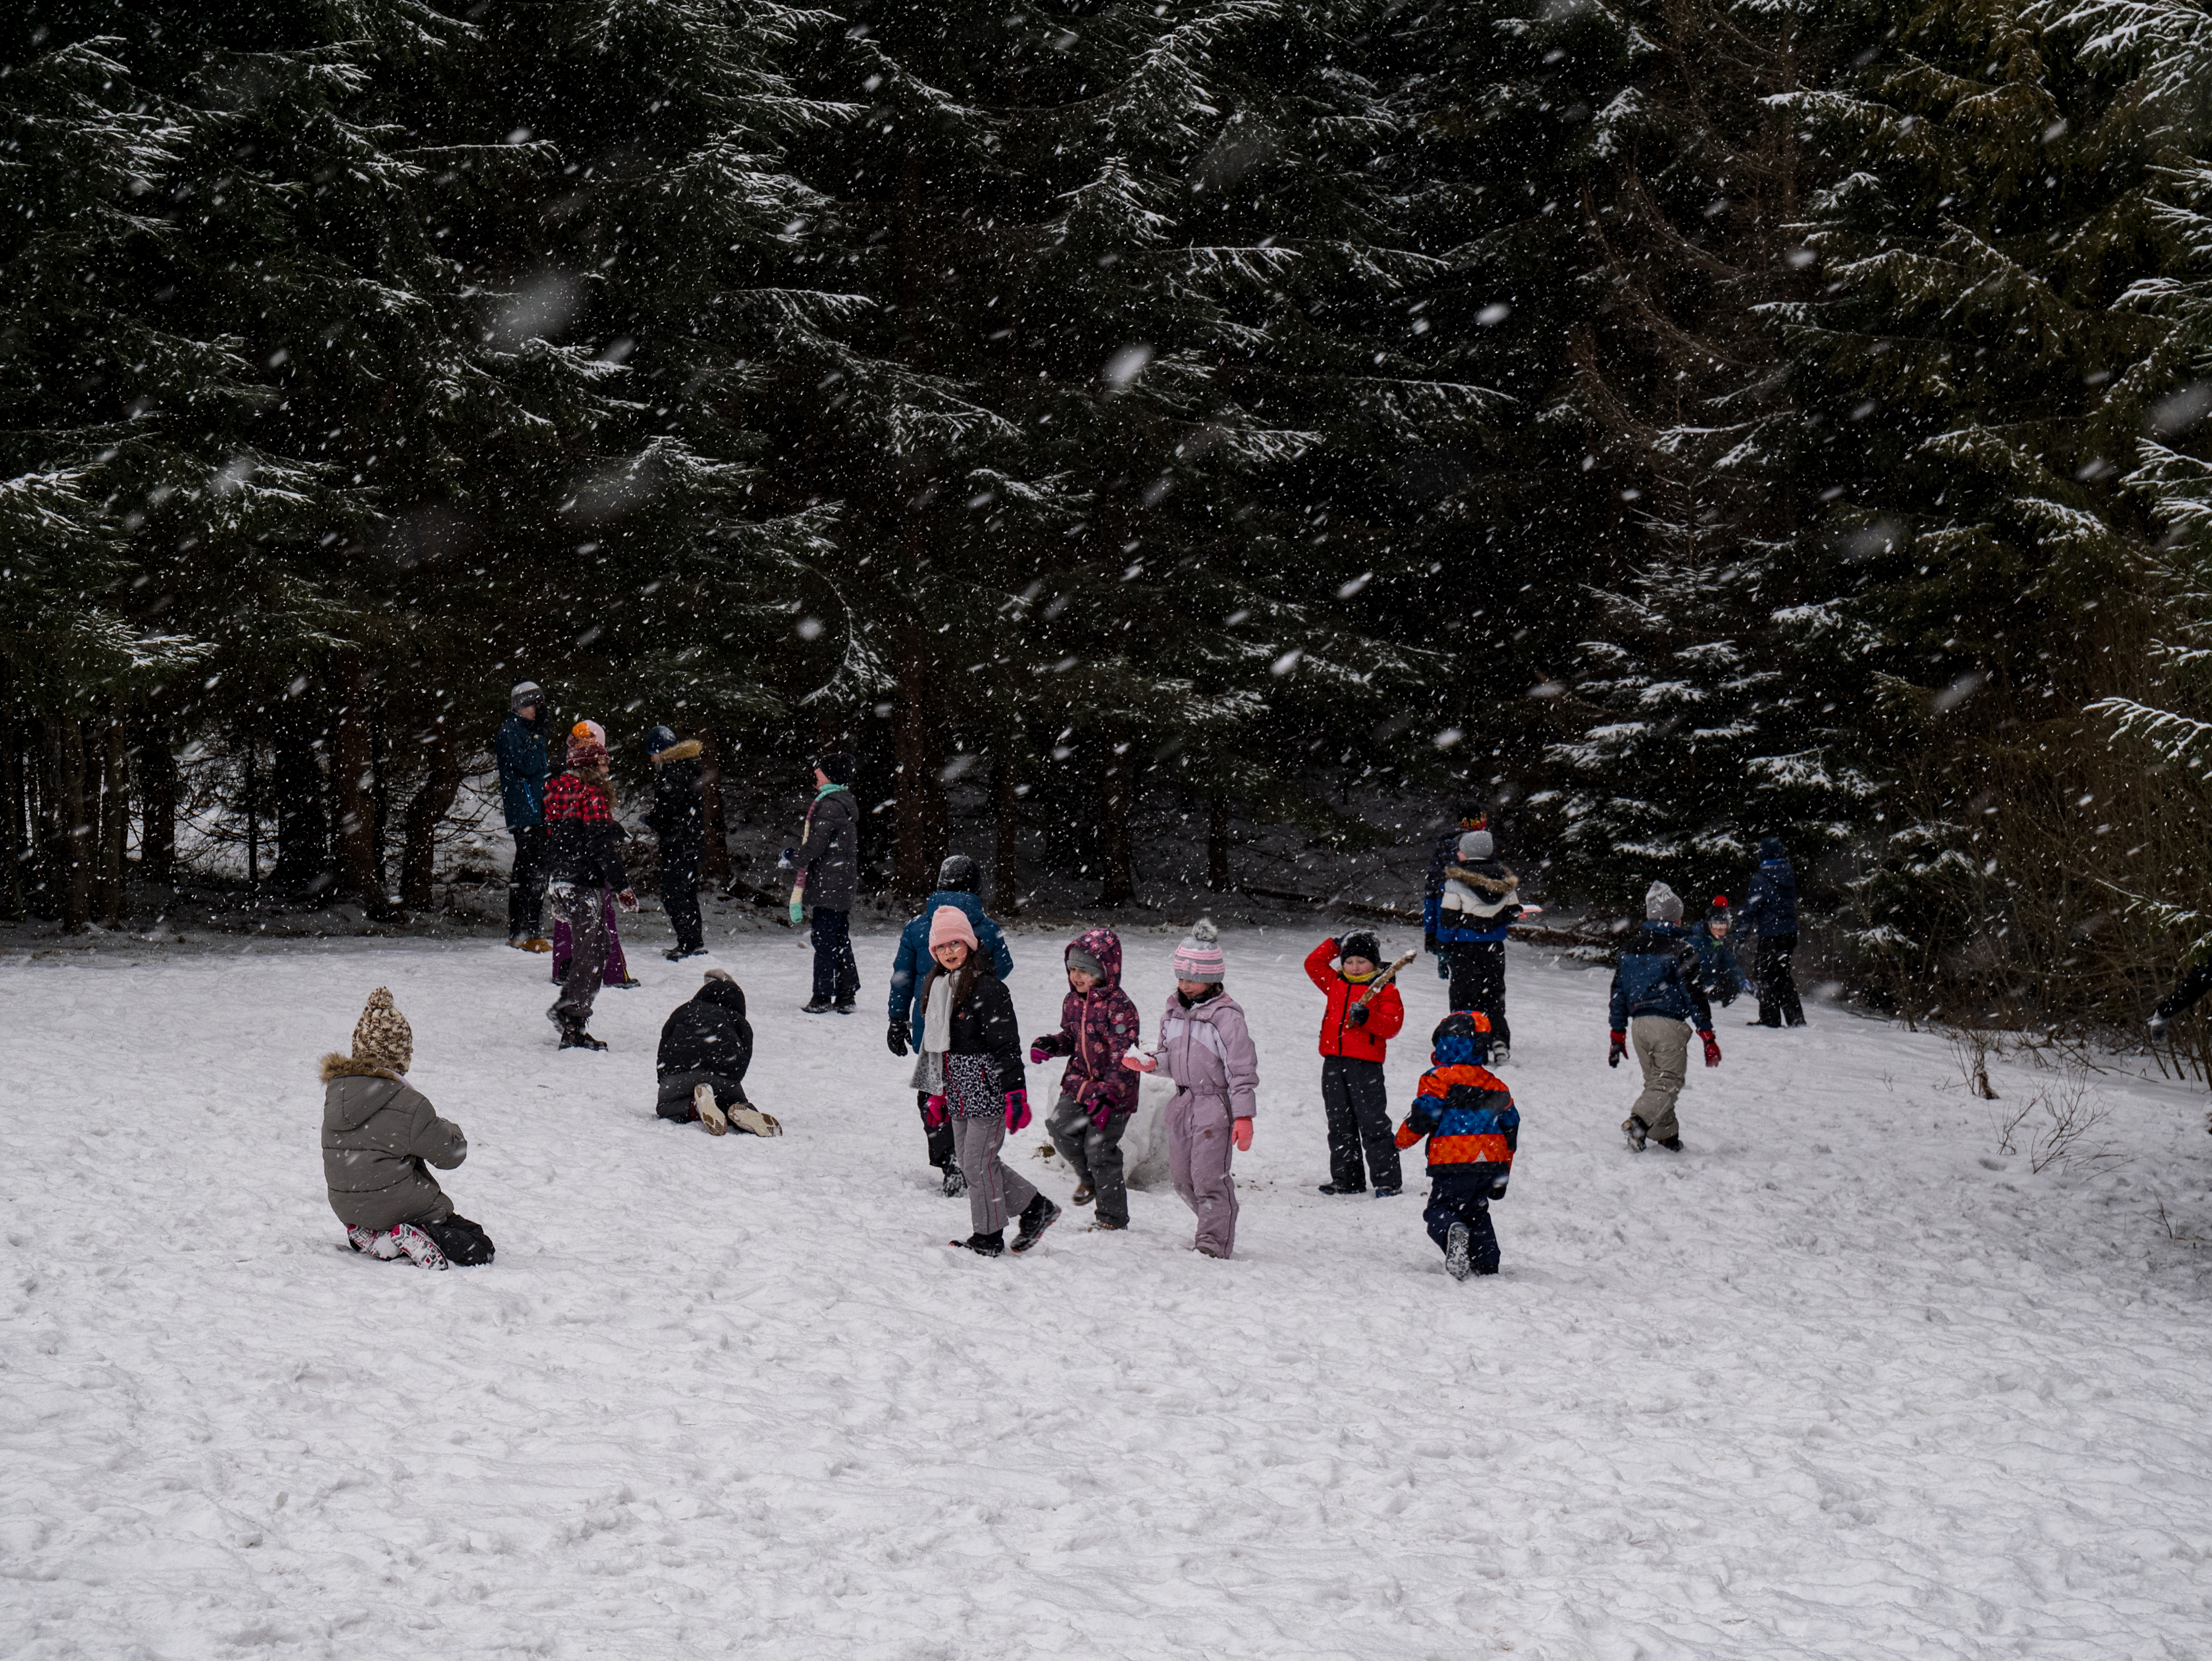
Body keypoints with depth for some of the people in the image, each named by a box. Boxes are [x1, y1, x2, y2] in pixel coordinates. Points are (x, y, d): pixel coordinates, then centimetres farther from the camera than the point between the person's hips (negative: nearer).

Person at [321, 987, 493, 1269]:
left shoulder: (335, 1091, -2)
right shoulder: (409, 1106, -21)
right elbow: (452, 1153, -9)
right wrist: (447, 1129, 14)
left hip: (348, 1209, 7)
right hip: (399, 1209, -7)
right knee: (479, 1248, 3)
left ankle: (370, 1236, 7)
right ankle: (416, 1239, -19)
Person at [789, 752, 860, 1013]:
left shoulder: (829, 805, -16)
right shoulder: (845, 802, 15)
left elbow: (817, 842, -18)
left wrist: (796, 860, -3)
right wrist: (796, 853, 18)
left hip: (828, 883, -10)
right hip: (845, 883, 10)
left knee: (824, 939, -5)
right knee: (841, 940, 12)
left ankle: (823, 997, -2)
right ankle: (846, 996, 15)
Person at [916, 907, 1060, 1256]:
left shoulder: (987, 988, -14)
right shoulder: (938, 988, 11)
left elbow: (1007, 1046, -15)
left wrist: (1015, 1094, -17)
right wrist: (938, 1093, 22)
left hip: (987, 1091, -9)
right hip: (960, 1093, 9)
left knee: (978, 1162, -4)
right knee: (970, 1162, 11)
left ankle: (989, 1238, 10)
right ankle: (1036, 1208, 22)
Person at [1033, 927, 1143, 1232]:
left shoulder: (1119, 1006, -19)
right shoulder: (1072, 1001, 6)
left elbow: (1123, 1056, -22)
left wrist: (1107, 1094, -29)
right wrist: (1050, 1045, 0)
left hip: (1114, 1092, -7)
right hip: (1080, 1082, 7)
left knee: (1098, 1148, -5)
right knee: (1060, 1125, -9)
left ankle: (1113, 1218, 11)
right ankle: (1088, 1178, 19)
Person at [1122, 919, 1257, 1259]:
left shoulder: (1226, 1015, -13)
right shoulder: (1175, 1009, 10)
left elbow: (1242, 1068, -13)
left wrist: (1244, 1116, -16)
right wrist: (1150, 1062, -4)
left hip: (1215, 1104, -8)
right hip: (1182, 1103, 8)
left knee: (1209, 1177, -8)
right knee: (1182, 1177, 10)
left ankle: (1214, 1244, 1)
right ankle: (1217, 1222, 28)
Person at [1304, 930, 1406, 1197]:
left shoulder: (1385, 990, -1)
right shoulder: (1335, 983, 15)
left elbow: (1392, 1024, -9)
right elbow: (1313, 964, 21)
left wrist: (1367, 1017, -24)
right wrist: (1335, 945, 13)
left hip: (1366, 1064, -6)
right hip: (1334, 1063, 6)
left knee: (1372, 1124, -6)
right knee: (1339, 1124, 10)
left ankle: (1388, 1181, -1)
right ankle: (1347, 1179, 18)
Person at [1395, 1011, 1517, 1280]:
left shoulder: (1439, 1078, -5)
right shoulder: (1495, 1085, 17)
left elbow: (1424, 1114, -13)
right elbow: (1510, 1129, 20)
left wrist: (1402, 1139, 8)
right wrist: (1502, 1176, 28)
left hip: (1455, 1161, -6)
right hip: (1493, 1162, 6)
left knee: (1440, 1210, -2)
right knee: (1476, 1211, 23)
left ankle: (1453, 1232, -35)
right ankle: (1487, 1264, 15)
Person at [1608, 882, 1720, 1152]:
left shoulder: (1632, 950, 12)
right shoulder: (1682, 949, -5)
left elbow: (1618, 995, 14)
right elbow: (1694, 993, -8)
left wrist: (1618, 1037, 20)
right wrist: (1708, 1037, -5)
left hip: (1639, 1023, 6)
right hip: (1669, 1024, -6)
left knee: (1654, 1080, 16)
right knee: (1670, 1080, -2)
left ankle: (1666, 1134, 15)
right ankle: (1639, 1120, -23)